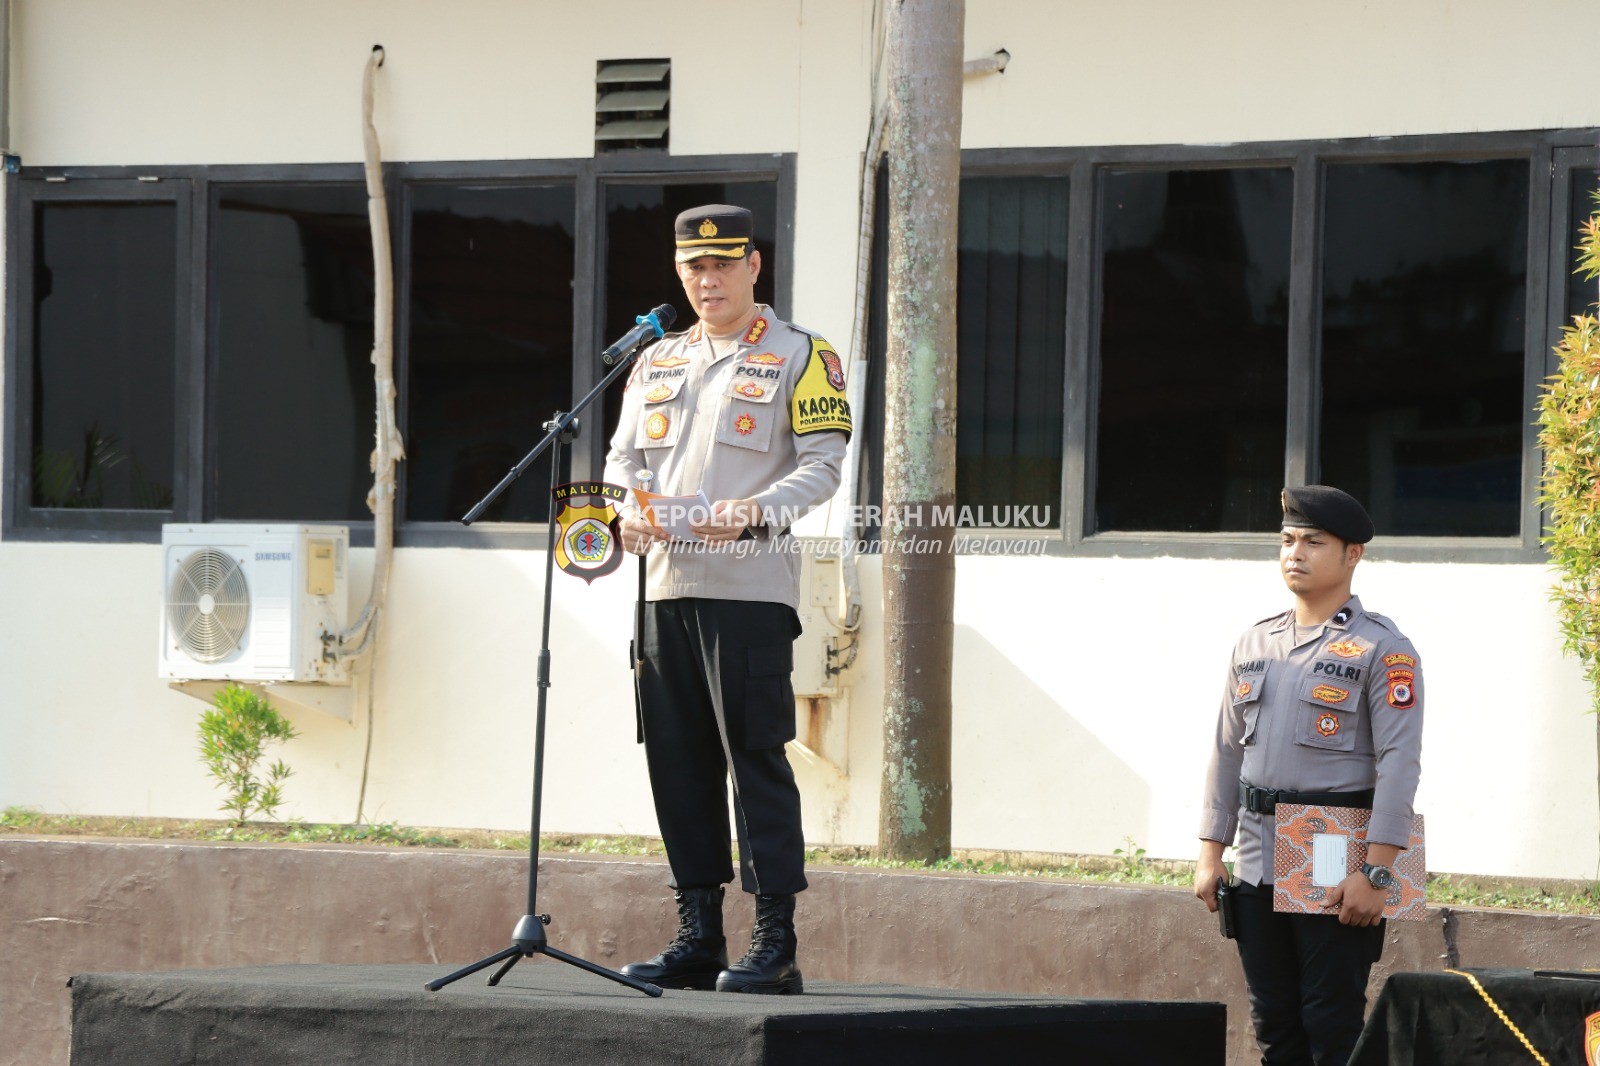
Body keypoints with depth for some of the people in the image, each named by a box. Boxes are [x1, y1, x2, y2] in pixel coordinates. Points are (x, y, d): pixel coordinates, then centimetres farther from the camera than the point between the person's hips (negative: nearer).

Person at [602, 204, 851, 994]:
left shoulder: (801, 357, 2)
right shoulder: (658, 362, 19)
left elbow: (823, 463, -5)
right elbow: (623, 456, 16)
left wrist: (753, 512, -21)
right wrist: (629, 510, -6)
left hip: (750, 584, -6)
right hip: (667, 583, 6)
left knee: (755, 755, -9)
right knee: (678, 759, 6)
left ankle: (775, 944, -7)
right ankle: (698, 936, 12)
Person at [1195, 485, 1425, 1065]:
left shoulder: (1382, 649, -5)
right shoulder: (1255, 644, 14)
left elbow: (1399, 762, -12)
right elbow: (1227, 751, 18)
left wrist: (1375, 873, -19)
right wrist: (1210, 854, 10)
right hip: (1258, 866, 6)